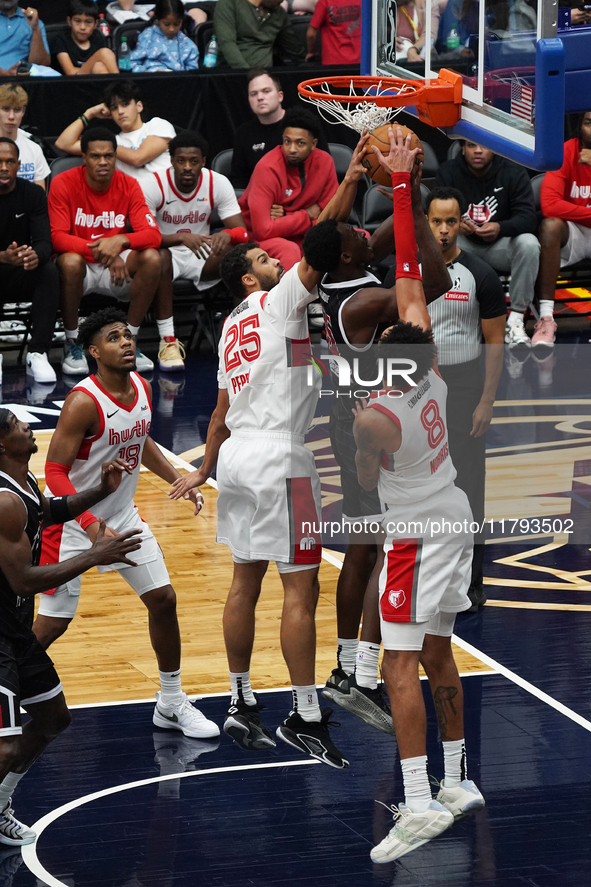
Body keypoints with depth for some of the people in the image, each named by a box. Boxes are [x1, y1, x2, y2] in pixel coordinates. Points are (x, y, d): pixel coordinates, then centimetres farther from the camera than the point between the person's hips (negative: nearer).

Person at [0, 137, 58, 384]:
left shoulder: (32, 194, -3)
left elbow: (45, 242, -12)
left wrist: (36, 256, -38)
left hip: (21, 277, 2)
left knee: (49, 271, -29)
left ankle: (37, 354, -28)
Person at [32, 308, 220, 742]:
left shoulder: (142, 388, -1)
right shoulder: (83, 402, -25)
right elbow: (55, 471, -25)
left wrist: (178, 480, 12)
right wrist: (90, 523, -35)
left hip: (123, 515, 7)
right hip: (74, 522, -7)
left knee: (163, 599, 6)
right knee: (53, 623, -4)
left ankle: (172, 703, 20)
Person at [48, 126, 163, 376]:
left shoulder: (128, 185, -5)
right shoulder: (63, 183, -12)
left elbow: (153, 235, -13)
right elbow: (58, 237, -19)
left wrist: (120, 240, -34)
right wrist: (100, 251, -33)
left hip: (116, 268, 3)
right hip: (80, 264, -3)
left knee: (151, 258, -25)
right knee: (70, 261, -37)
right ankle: (72, 344, -16)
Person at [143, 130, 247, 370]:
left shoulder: (218, 183, -7)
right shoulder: (155, 186, -15)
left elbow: (242, 231, -11)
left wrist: (227, 235, -37)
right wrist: (182, 237, -39)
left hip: (201, 256, 3)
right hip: (166, 251, -2)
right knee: (160, 257, -39)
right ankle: (168, 340, -35)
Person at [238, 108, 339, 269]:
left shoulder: (324, 162, -4)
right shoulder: (268, 168, -20)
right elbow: (263, 230, -26)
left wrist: (287, 218, -17)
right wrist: (307, 215, -16)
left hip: (301, 237, 6)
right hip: (259, 238, -6)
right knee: (288, 250, -38)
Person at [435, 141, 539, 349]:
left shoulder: (514, 173, -6)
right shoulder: (448, 172, -3)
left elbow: (528, 217, -16)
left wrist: (500, 228, -38)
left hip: (499, 245, 0)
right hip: (463, 244, 0)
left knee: (529, 243, -32)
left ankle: (515, 320, -27)